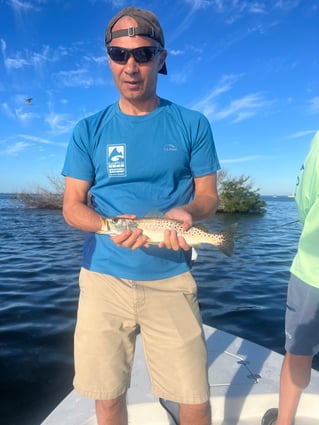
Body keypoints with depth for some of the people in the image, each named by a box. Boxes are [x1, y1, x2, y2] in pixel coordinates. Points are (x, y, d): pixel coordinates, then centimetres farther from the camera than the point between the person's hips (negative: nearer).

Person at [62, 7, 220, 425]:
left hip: (171, 279, 0)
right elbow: (72, 206, 3)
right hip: (103, 277, 1)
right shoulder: (89, 130, 4)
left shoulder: (192, 124, 3)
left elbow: (208, 195, 5)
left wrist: (187, 211, -18)